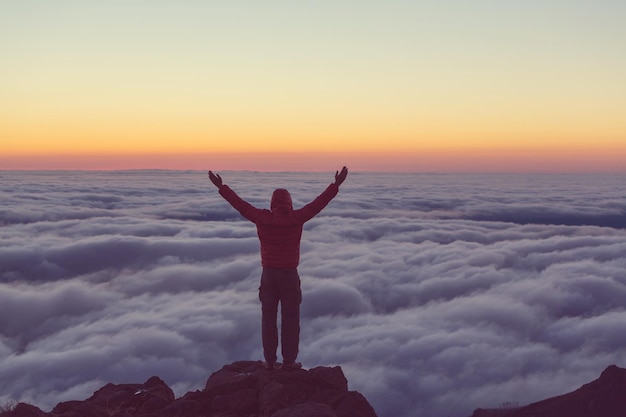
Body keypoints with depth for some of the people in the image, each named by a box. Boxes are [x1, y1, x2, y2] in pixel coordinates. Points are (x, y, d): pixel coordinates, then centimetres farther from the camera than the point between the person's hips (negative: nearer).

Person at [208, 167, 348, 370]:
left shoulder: (263, 218, -5)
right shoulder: (295, 218, -10)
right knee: (290, 319, 6)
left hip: (268, 274, 2)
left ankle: (270, 361, 16)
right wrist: (336, 185, -4)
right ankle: (289, 361, 9)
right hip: (289, 275, -2)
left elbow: (240, 204, 1)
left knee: (268, 318, 11)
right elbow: (318, 204, -9)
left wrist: (221, 187, 11)